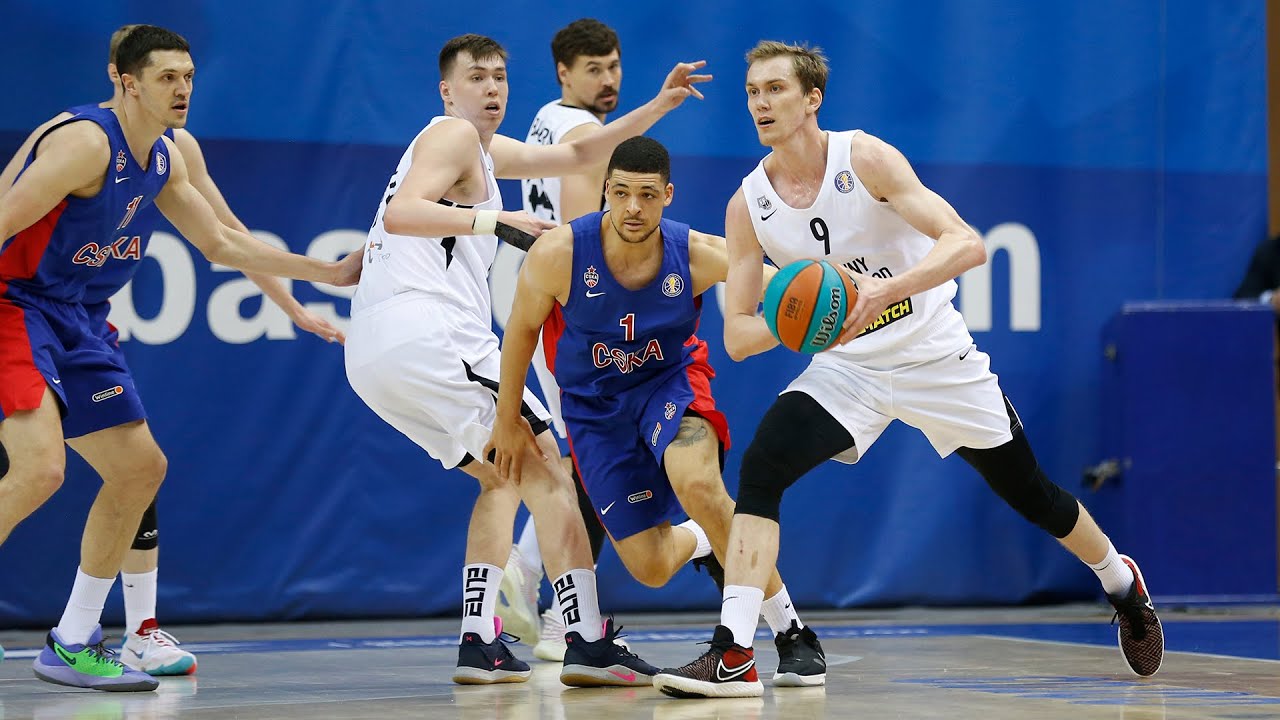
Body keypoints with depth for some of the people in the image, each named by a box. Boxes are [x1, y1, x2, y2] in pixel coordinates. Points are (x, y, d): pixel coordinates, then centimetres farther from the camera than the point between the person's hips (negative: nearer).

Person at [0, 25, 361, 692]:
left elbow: (220, 243, 22)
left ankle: (72, 645, 19)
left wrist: (329, 272, 21)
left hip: (66, 315, 10)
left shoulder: (164, 159, 10)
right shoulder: (86, 141, -19)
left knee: (140, 468, 11)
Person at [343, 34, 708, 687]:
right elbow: (401, 213, -18)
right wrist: (492, 222, -25)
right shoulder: (452, 133, -1)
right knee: (547, 474, -5)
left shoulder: (485, 150, 28)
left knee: (504, 478, 20)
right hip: (428, 332, -10)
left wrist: (660, 105, 25)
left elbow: (579, 155, 32)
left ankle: (479, 643, 9)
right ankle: (588, 644, -13)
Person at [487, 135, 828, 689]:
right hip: (595, 404, 1)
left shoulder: (698, 254, -22)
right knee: (651, 568, -1)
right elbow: (521, 330, -4)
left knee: (697, 483, -35)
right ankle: (700, 539, 41)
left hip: (670, 380, -1)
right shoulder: (557, 255, -23)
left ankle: (792, 634, -19)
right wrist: (508, 419, 5)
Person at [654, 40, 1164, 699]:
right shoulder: (748, 206, -6)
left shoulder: (865, 159, -18)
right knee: (759, 468, -23)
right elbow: (738, 336, -4)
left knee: (1033, 497, 11)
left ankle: (1122, 584, 41)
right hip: (847, 368, 3)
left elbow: (968, 245, -26)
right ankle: (732, 657, -25)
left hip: (935, 357, -2)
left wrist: (884, 290, -42)